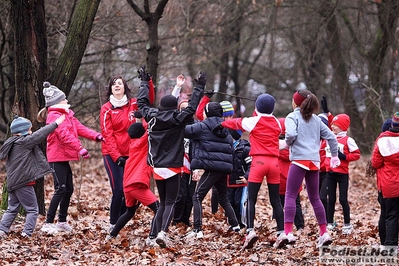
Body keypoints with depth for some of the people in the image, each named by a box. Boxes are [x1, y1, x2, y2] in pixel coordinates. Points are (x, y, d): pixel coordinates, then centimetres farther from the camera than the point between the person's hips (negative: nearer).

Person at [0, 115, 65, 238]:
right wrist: (56, 124, -7)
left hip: (12, 183, 8)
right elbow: (40, 135, -11)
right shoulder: (24, 142, -12)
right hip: (24, 182, -8)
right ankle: (27, 233, -7)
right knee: (32, 209, 0)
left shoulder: (10, 144, 13)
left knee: (12, 209, 16)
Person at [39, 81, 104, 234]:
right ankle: (48, 223, -11)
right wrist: (80, 149, -31)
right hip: (57, 158, -10)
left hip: (64, 158, 10)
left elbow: (79, 128, 10)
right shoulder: (55, 116, -16)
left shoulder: (67, 114, 15)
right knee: (61, 189, -13)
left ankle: (62, 222, 21)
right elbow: (65, 135, -25)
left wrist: (96, 136, -5)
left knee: (68, 190, 12)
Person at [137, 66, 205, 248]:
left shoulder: (151, 117, 0)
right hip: (172, 168, -5)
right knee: (170, 203, -3)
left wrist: (144, 82, 25)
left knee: (162, 202, 15)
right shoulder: (178, 120, -12)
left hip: (157, 167, 5)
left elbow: (142, 103, 14)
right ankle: (163, 232, -22)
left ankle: (158, 232, 6)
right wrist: (199, 87, -6)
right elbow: (191, 107, -13)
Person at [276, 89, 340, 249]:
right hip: (314, 161, 6)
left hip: (299, 159, -6)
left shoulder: (293, 117, 0)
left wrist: (288, 143, 2)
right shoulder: (315, 119, 17)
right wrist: (334, 156, 25)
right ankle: (324, 233, 13)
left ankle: (287, 233, -23)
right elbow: (331, 137, 15)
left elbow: (291, 134, -19)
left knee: (290, 195, -8)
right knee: (315, 198, 15)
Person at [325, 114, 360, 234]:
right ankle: (330, 223, 13)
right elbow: (327, 153, 21)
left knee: (343, 199, -2)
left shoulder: (348, 140, -8)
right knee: (331, 199, 8)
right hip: (330, 173, 5)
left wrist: (344, 157, -18)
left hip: (342, 174, -5)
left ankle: (347, 224, 9)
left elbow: (356, 154, -10)